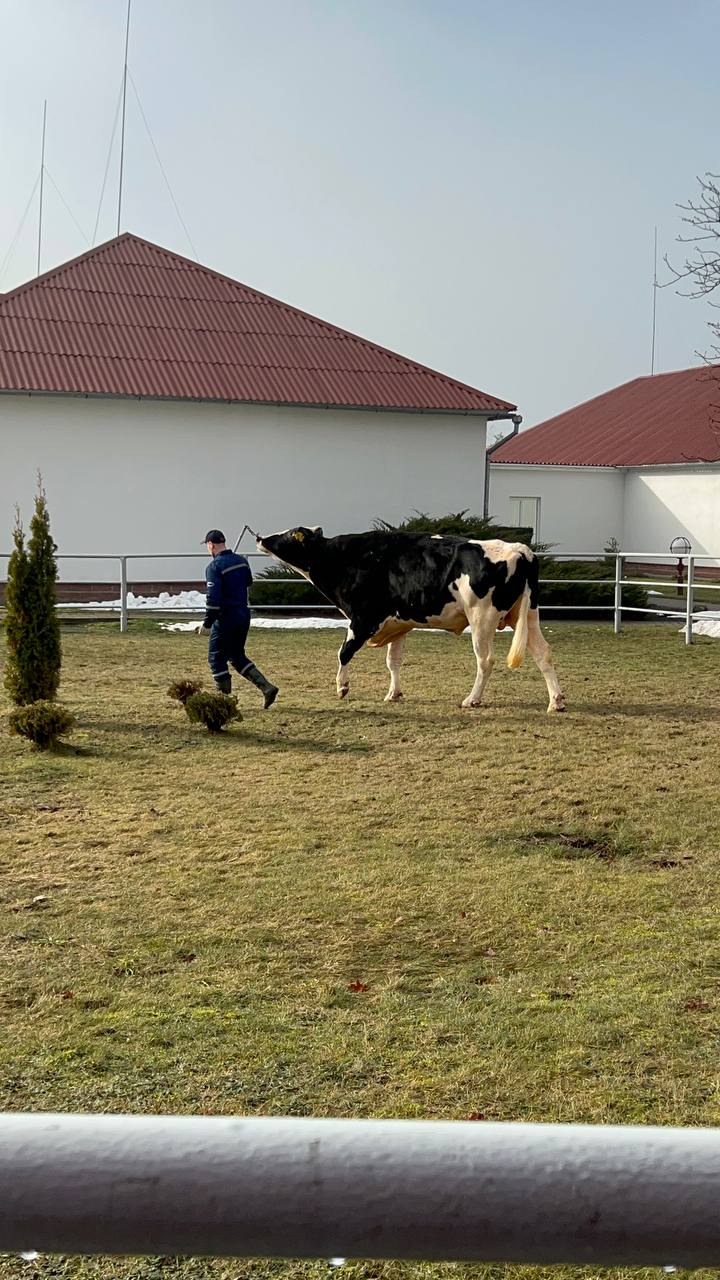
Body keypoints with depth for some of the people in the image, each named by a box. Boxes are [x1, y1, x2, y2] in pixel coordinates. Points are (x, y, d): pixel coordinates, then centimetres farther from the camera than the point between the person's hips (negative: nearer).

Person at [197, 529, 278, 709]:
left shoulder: (214, 566, -15)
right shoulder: (241, 560, 7)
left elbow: (213, 597, -21)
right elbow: (248, 583, 23)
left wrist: (207, 624, -17)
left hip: (226, 618, -8)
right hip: (244, 615, 8)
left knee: (216, 659, 6)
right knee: (238, 657, 19)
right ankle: (267, 687, 6)